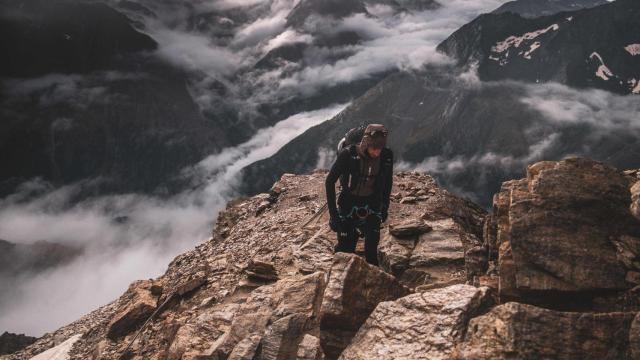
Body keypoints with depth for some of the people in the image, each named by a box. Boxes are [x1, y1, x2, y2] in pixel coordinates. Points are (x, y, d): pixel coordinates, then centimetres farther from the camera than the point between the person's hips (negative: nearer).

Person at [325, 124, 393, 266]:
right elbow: (330, 182, -14)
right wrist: (332, 211, -15)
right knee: (346, 248, -1)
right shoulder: (348, 154, -24)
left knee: (372, 248, 4)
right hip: (348, 205, -2)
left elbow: (388, 181, 6)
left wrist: (385, 206, 10)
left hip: (372, 206, 2)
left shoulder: (387, 156, -14)